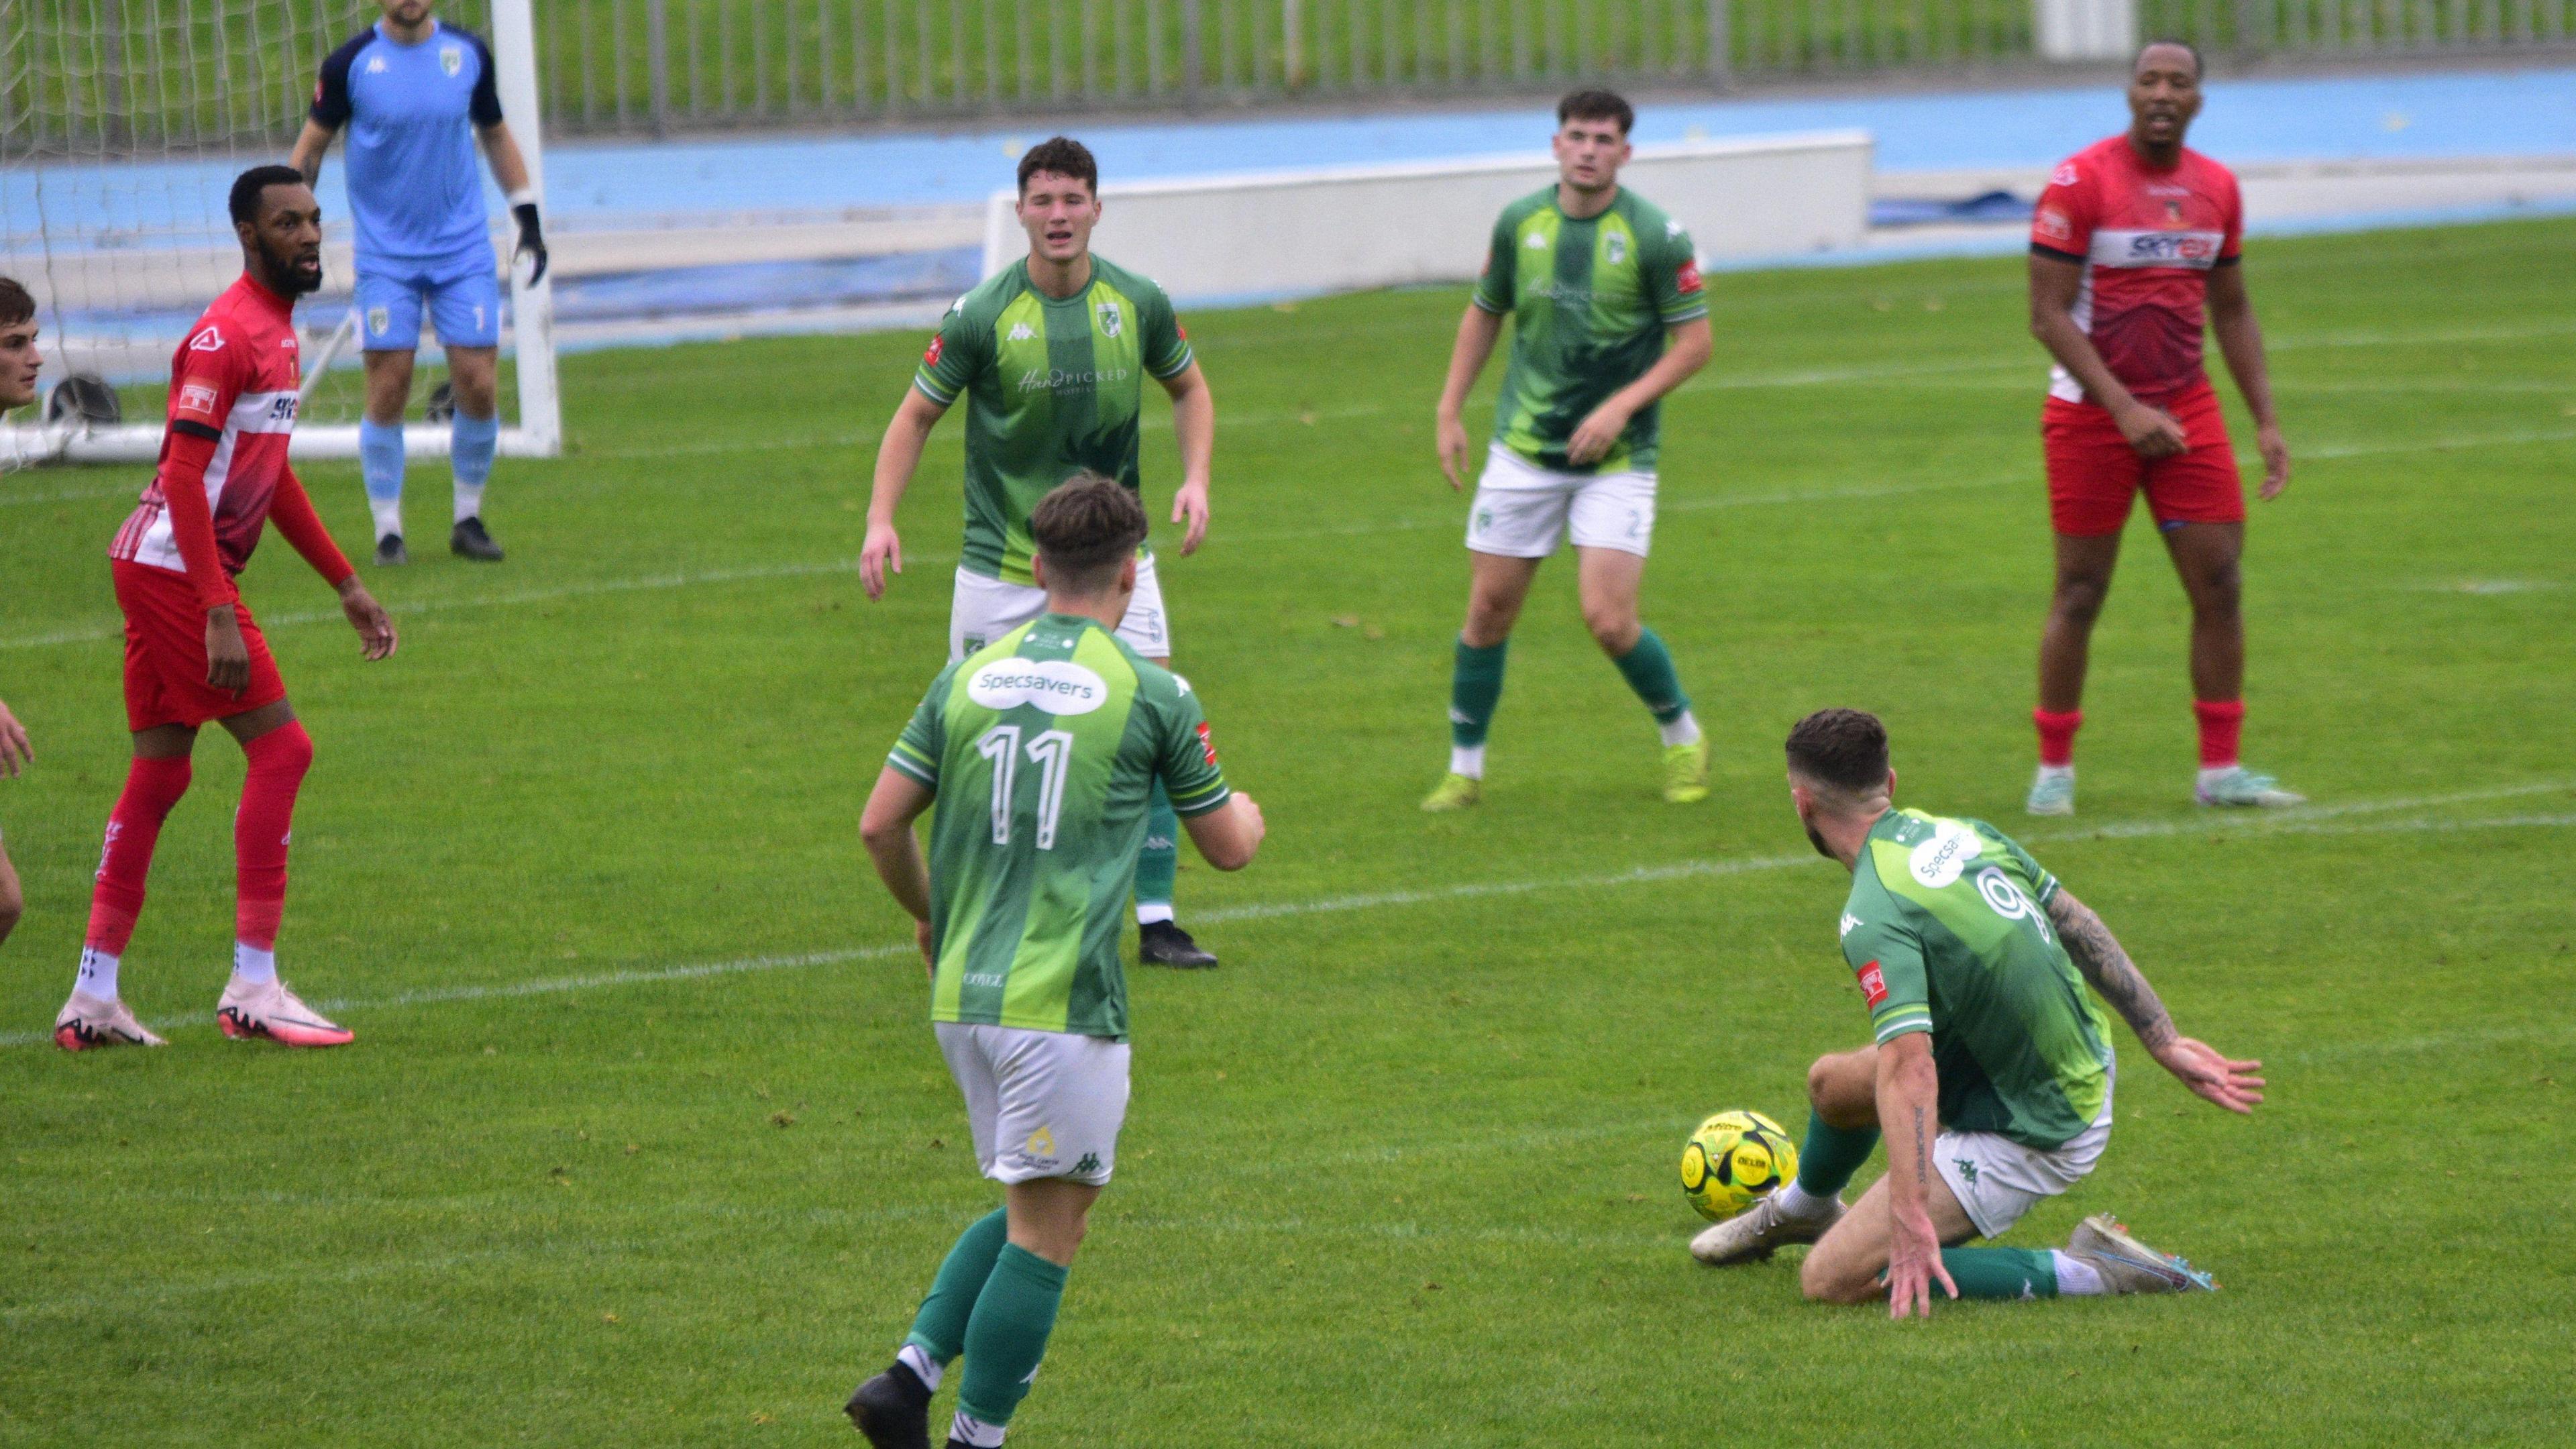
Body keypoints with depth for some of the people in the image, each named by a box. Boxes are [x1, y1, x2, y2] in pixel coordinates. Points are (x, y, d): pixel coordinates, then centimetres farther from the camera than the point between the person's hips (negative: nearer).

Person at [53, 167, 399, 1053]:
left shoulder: (277, 331, 15)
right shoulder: (227, 334, -16)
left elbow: (272, 478, 26)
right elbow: (184, 476, -22)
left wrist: (347, 587, 26)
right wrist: (219, 615, -26)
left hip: (157, 572, 10)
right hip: (175, 571, -10)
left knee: (160, 772, 10)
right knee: (280, 748, -9)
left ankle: (93, 999, 11)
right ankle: (253, 987, -8)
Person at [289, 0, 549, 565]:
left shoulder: (468, 53, 2)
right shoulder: (352, 63, -5)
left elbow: (495, 135, 16)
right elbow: (312, 144, 5)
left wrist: (528, 217, 13)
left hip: (463, 247, 2)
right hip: (386, 255, -2)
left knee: (478, 386, -4)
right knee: (388, 391, -6)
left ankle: (468, 520, 14)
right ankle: (388, 530, 5)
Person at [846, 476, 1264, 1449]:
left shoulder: (969, 677, 8)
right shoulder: (1152, 695, -4)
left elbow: (880, 826, 8)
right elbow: (1228, 848, 8)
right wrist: (1247, 812, 32)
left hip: (962, 994, 6)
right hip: (1064, 1000, -6)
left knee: (1031, 1209, 20)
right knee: (1046, 1232, 1)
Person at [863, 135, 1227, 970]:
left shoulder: (1138, 303, -3)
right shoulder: (983, 316, -11)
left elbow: (1189, 389, 14)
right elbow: (917, 414, -1)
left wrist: (1195, 480, -1)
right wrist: (881, 518, -13)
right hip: (1002, 570, -2)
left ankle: (1157, 921, 0)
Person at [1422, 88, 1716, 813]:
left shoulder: (1656, 236, -11)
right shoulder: (1520, 223, 2)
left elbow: (1694, 342, -6)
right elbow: (1485, 314, 16)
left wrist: (1622, 406, -17)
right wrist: (1450, 411, 10)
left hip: (1617, 457, -4)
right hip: (1523, 450, 4)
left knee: (1609, 620, -12)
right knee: (1489, 611, 3)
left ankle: (1684, 739, 13)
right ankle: (1465, 768, 18)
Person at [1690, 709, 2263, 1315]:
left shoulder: (1876, 914, -27)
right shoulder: (1961, 833, -2)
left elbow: (1908, 1066, -37)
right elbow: (2080, 924, 5)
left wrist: (1910, 1220, -43)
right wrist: (2167, 1043, 12)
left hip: (2027, 1139, -9)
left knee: (1832, 1279, -9)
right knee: (1833, 1082, 26)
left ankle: (2084, 1273, -8)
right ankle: (1798, 1210, 60)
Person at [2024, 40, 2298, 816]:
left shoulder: (2217, 188, 7)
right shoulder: (2080, 183, -11)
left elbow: (2232, 312, 16)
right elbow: (2048, 315, -13)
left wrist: (2266, 421, 9)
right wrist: (2126, 410, -19)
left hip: (2187, 410, 5)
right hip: (2092, 416, -5)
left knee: (2220, 583, -1)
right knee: (2080, 594, 0)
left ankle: (2220, 770, 6)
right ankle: (2054, 769, 12)